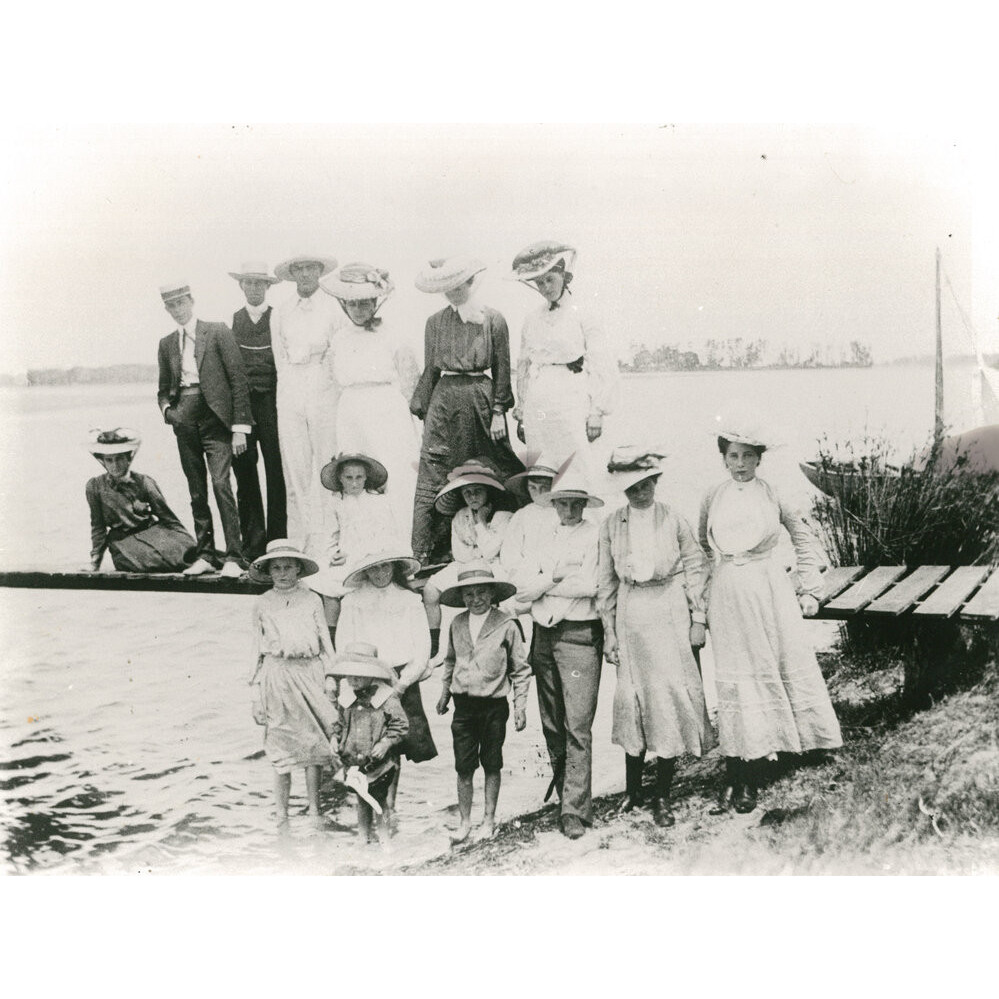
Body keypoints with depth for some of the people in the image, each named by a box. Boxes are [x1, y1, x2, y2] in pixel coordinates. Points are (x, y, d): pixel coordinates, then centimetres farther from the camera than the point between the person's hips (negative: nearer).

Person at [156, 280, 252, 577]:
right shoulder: (167, 344, 15)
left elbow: (238, 379, -3)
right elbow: (164, 388, 25)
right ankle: (205, 555, 13)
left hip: (215, 417, -5)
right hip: (185, 421, 5)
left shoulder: (217, 332, 0)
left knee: (221, 483, -15)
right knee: (196, 492, 6)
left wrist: (239, 427, -8)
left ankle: (234, 556, -12)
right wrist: (167, 409, 1)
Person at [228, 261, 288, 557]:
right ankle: (252, 540, 7)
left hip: (271, 401, -2)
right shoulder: (232, 321, 14)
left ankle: (277, 539, 2)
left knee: (276, 471, -4)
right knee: (244, 472, 1)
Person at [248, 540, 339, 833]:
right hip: (276, 675, -1)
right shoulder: (262, 604, 7)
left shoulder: (312, 600, 7)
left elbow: (325, 644, 11)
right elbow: (258, 650, 11)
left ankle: (314, 810, 14)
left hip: (309, 674, 1)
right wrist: (257, 693, 7)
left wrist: (330, 681, 7)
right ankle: (282, 815, 10)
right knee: (281, 747, 1)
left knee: (314, 745, 1)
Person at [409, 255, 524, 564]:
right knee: (432, 479, -5)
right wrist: (423, 412, 10)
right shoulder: (435, 323, 9)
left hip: (480, 396, -1)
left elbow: (502, 368, 4)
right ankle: (423, 558, -4)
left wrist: (498, 410, -2)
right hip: (444, 398, 1)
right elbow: (430, 370, 14)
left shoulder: (493, 319, 3)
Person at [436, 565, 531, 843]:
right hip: (463, 705, 2)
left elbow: (520, 669, -3)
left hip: (494, 706, -2)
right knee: (463, 767, 3)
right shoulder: (457, 624, 2)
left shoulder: (506, 625, -9)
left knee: (491, 765, 11)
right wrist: (444, 693, 22)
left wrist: (520, 706, -4)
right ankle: (464, 821, 16)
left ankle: (489, 820, 25)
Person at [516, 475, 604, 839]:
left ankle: (576, 810, -8)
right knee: (551, 724, 9)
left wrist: (545, 584, -3)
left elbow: (590, 585, -13)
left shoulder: (596, 536, 1)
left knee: (578, 726, -9)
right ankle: (564, 795, 21)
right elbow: (521, 590, 6)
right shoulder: (543, 542, 16)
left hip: (580, 635, -5)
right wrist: (557, 577, -8)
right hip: (544, 635, 5)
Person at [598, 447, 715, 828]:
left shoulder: (673, 519, 0)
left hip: (670, 612, -1)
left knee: (671, 695, -2)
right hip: (630, 615, 1)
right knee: (632, 696, 4)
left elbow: (694, 567, 4)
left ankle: (662, 795, 7)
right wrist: (609, 630, 5)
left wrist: (698, 619, 0)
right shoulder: (611, 525, 5)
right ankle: (632, 790, 16)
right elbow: (606, 581, 8)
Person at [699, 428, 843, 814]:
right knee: (735, 679, 0)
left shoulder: (772, 494, 1)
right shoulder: (713, 497, 5)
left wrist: (809, 589, 5)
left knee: (769, 672, -1)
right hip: (727, 598, 1)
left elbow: (803, 537, 9)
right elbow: (702, 546, 18)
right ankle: (734, 778, 4)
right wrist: (701, 597, 13)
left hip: (769, 592, 0)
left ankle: (750, 780, 7)